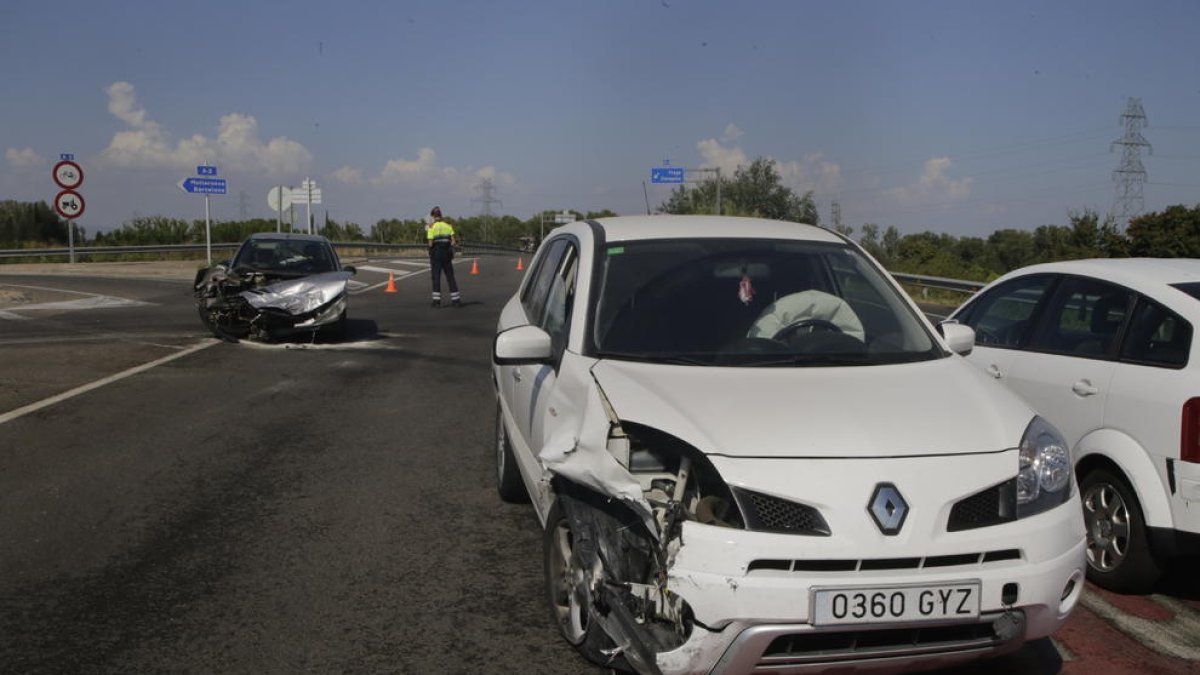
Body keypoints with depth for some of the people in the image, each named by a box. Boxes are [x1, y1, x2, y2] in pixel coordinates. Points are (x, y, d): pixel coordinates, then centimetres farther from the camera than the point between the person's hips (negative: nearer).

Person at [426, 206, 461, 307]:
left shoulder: (432, 227, -6)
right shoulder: (448, 225, 6)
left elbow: (430, 243, -11)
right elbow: (453, 241, 0)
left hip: (436, 253, -3)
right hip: (447, 253, 3)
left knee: (436, 277, 1)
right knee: (450, 277, 9)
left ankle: (436, 300, -3)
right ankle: (456, 300, 9)